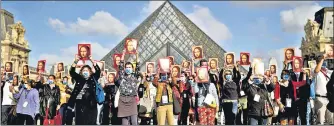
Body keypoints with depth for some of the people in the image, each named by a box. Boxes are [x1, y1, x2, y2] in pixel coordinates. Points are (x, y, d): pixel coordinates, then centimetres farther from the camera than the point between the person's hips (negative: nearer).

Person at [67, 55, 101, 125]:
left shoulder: (93, 78, 10)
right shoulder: (79, 78, 13)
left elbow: (98, 71, -3)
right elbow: (72, 72, 3)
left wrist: (92, 61, -12)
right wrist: (76, 61, -10)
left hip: (91, 104, -1)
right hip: (80, 104, 1)